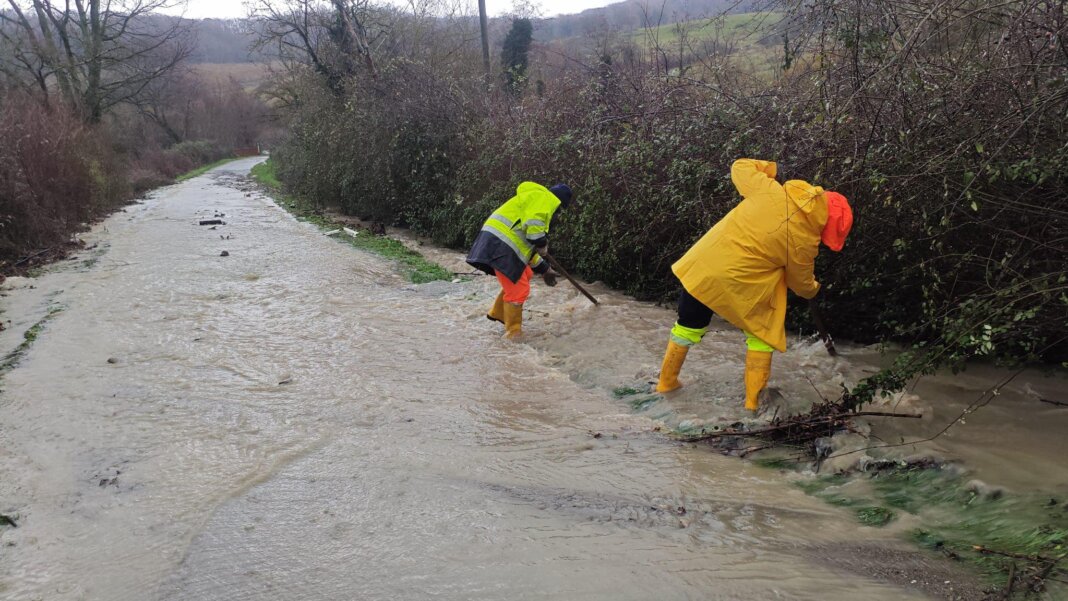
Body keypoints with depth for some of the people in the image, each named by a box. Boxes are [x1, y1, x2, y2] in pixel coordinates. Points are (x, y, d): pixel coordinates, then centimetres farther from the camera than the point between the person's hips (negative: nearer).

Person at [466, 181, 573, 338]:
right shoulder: (544, 198, -1)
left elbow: (527, 242, 36)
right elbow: (533, 223, -23)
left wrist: (543, 268, 36)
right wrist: (542, 244, -12)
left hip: (497, 243, 11)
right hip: (500, 244, -11)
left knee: (525, 275, 24)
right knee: (518, 289, -4)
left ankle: (498, 313, 32)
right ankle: (513, 332, 8)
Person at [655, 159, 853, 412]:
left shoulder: (770, 190, -9)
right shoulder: (805, 240, -11)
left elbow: (740, 167, 8)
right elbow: (801, 283, 9)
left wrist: (769, 168, 21)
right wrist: (813, 289, 31)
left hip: (702, 266, 4)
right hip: (739, 286, -4)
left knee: (689, 325, 24)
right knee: (762, 333, 21)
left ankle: (667, 381, 39)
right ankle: (753, 399, 24)